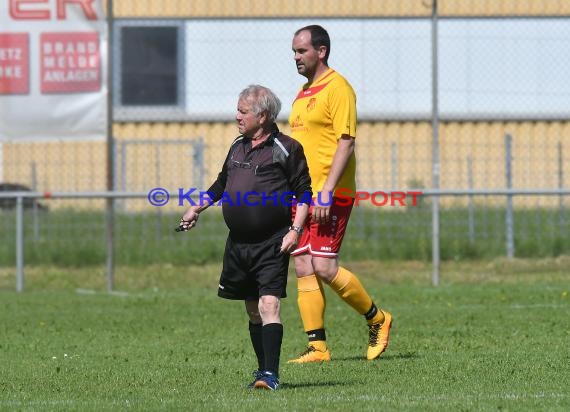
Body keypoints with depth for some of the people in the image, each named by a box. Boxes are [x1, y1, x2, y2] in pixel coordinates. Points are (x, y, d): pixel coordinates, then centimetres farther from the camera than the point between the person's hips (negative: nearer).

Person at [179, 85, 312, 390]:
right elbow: (222, 184, 29)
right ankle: (263, 369, 20)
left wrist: (295, 230, -12)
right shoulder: (237, 147, 14)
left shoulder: (286, 149, -5)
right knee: (253, 309, 11)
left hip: (272, 244, -6)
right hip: (238, 243, 6)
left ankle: (271, 374, -17)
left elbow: (304, 193, -4)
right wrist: (197, 208, 26)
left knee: (269, 305, -14)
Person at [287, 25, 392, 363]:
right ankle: (317, 346, 4)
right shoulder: (304, 92, 18)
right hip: (302, 195, 9)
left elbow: (345, 143, -16)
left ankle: (377, 320, 7)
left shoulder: (337, 88, -10)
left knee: (324, 267, -12)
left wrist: (326, 192, -23)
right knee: (303, 269, 2)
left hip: (330, 196, -9)